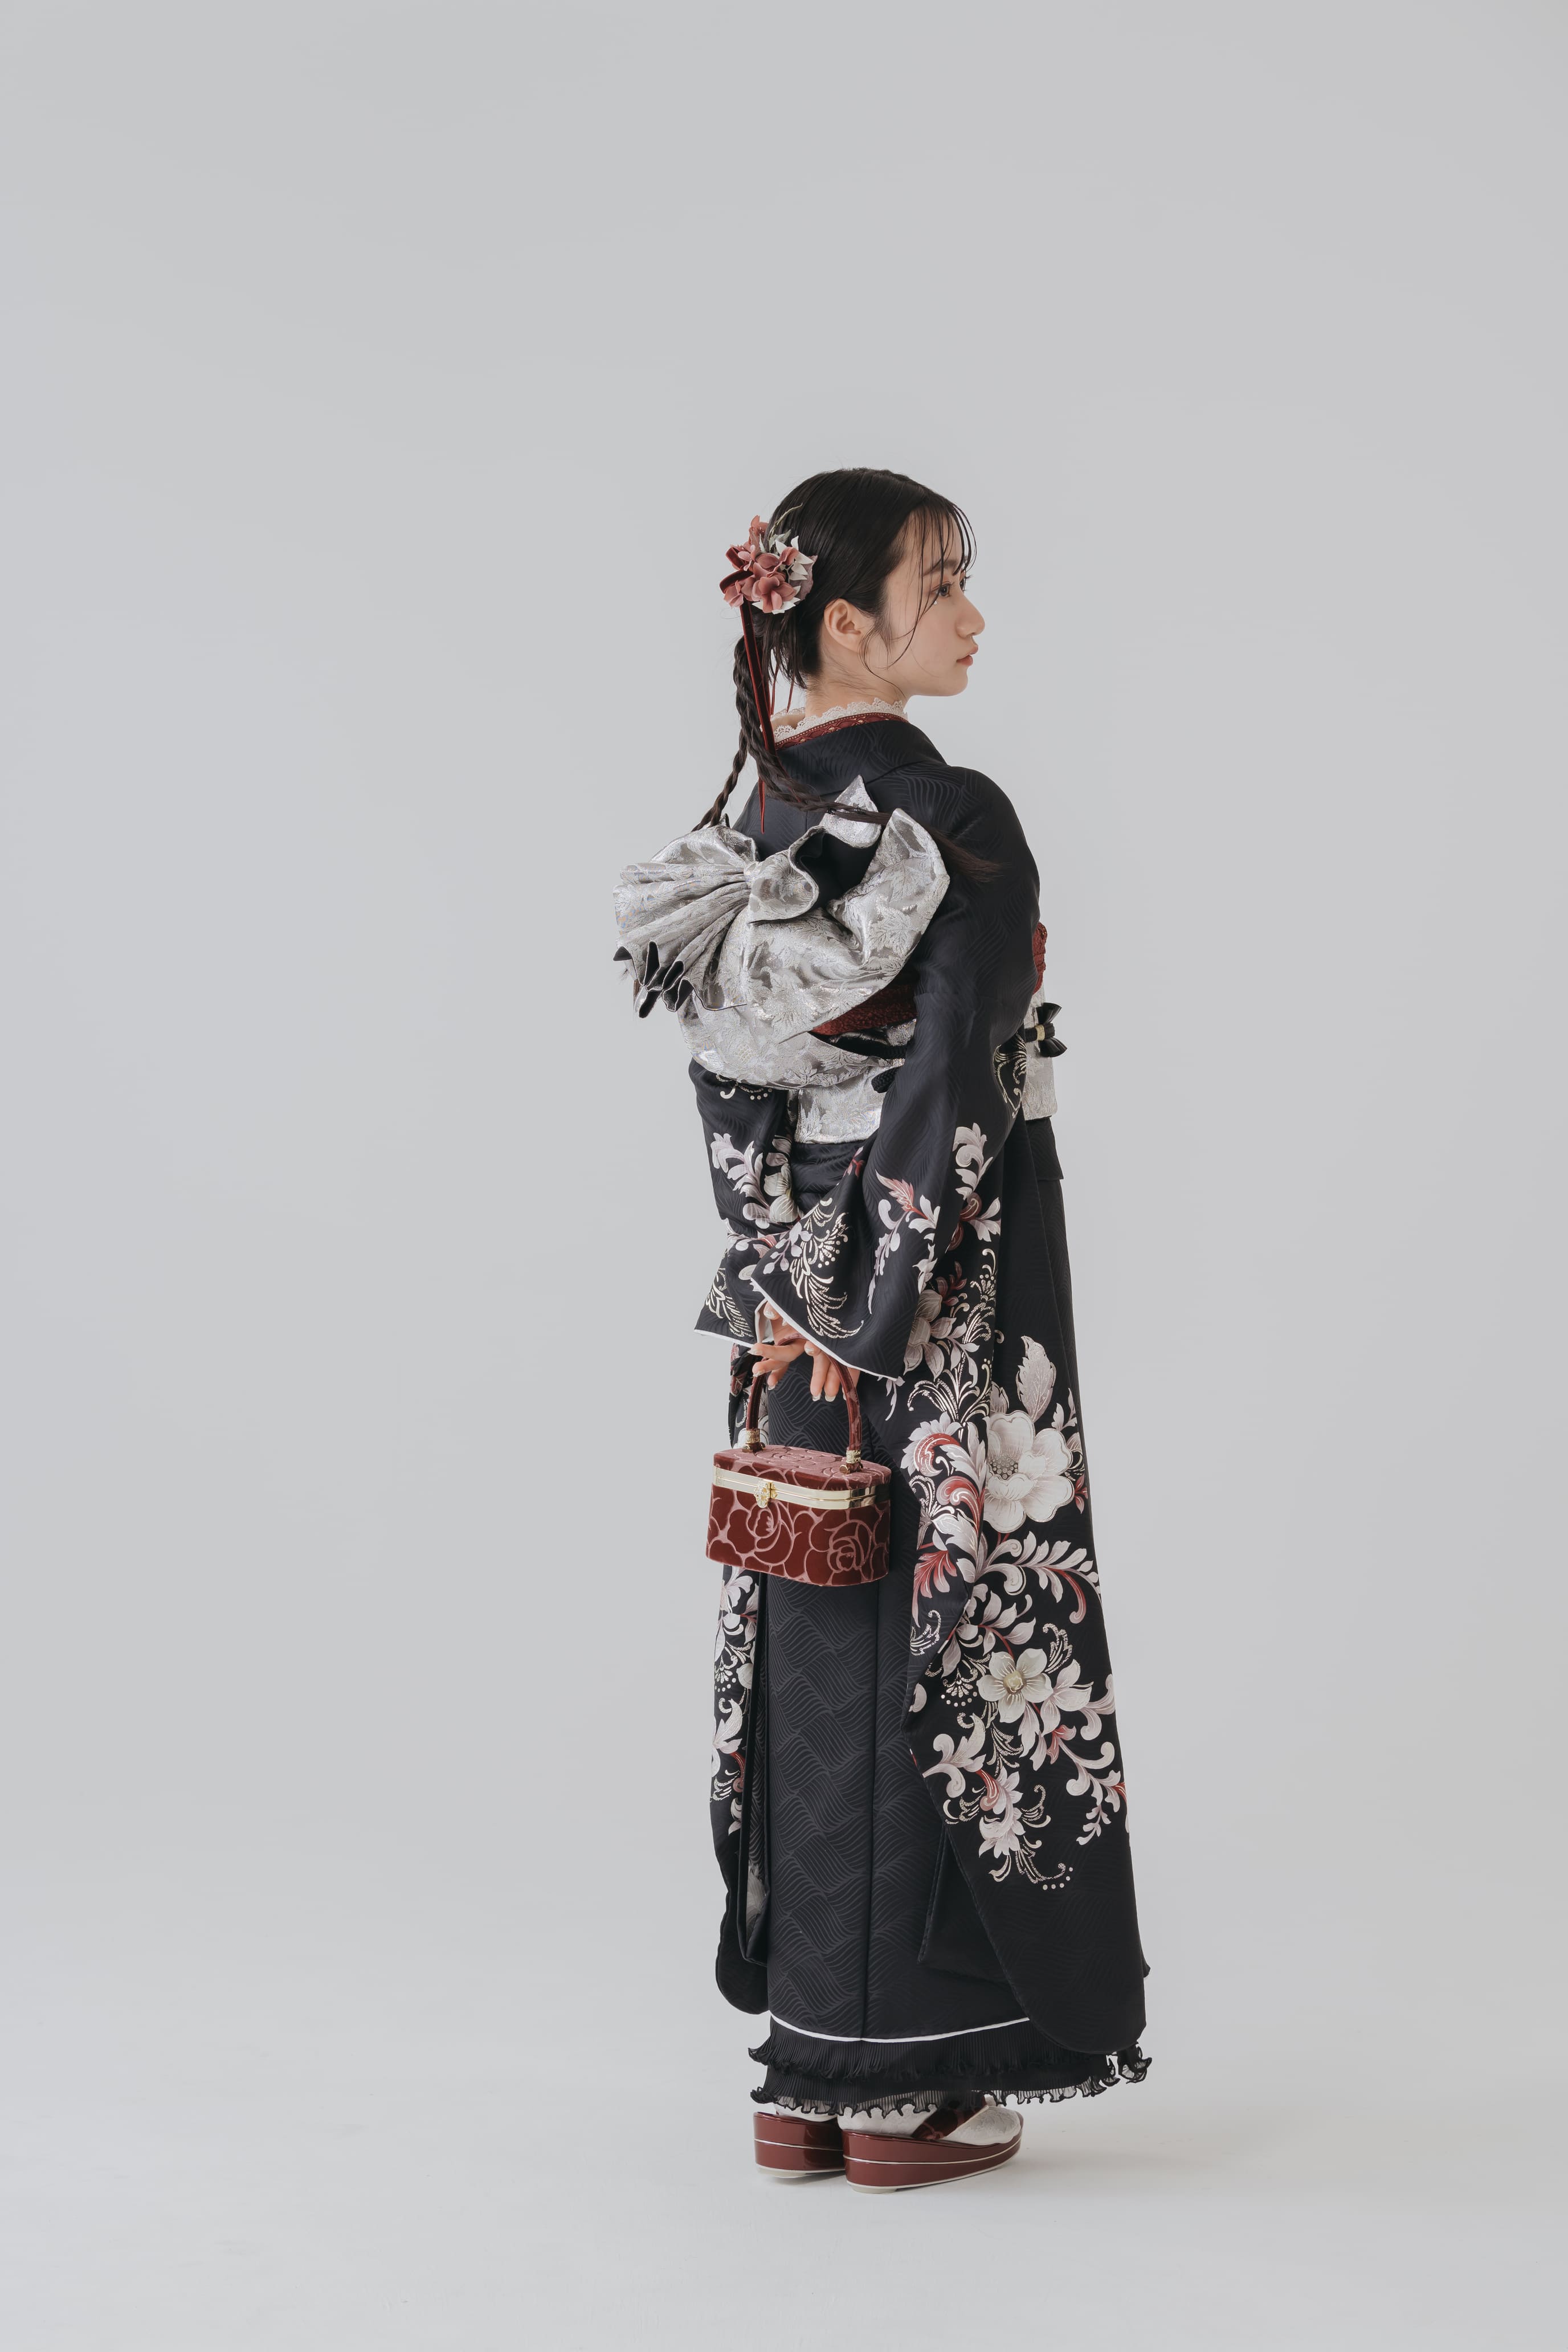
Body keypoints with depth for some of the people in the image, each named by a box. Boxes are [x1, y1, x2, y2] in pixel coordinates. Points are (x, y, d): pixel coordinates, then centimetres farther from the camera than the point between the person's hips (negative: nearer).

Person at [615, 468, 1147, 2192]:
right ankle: (910, 2088, 10)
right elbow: (952, 1099, -19)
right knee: (945, 1646, 1)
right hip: (948, 1312, -7)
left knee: (819, 1650, 12)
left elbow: (729, 1094, 8)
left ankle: (808, 2081, 19)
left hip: (807, 1310, 7)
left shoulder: (749, 831, 8)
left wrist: (793, 1305, 7)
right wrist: (887, 1323, -14)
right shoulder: (954, 824, -15)